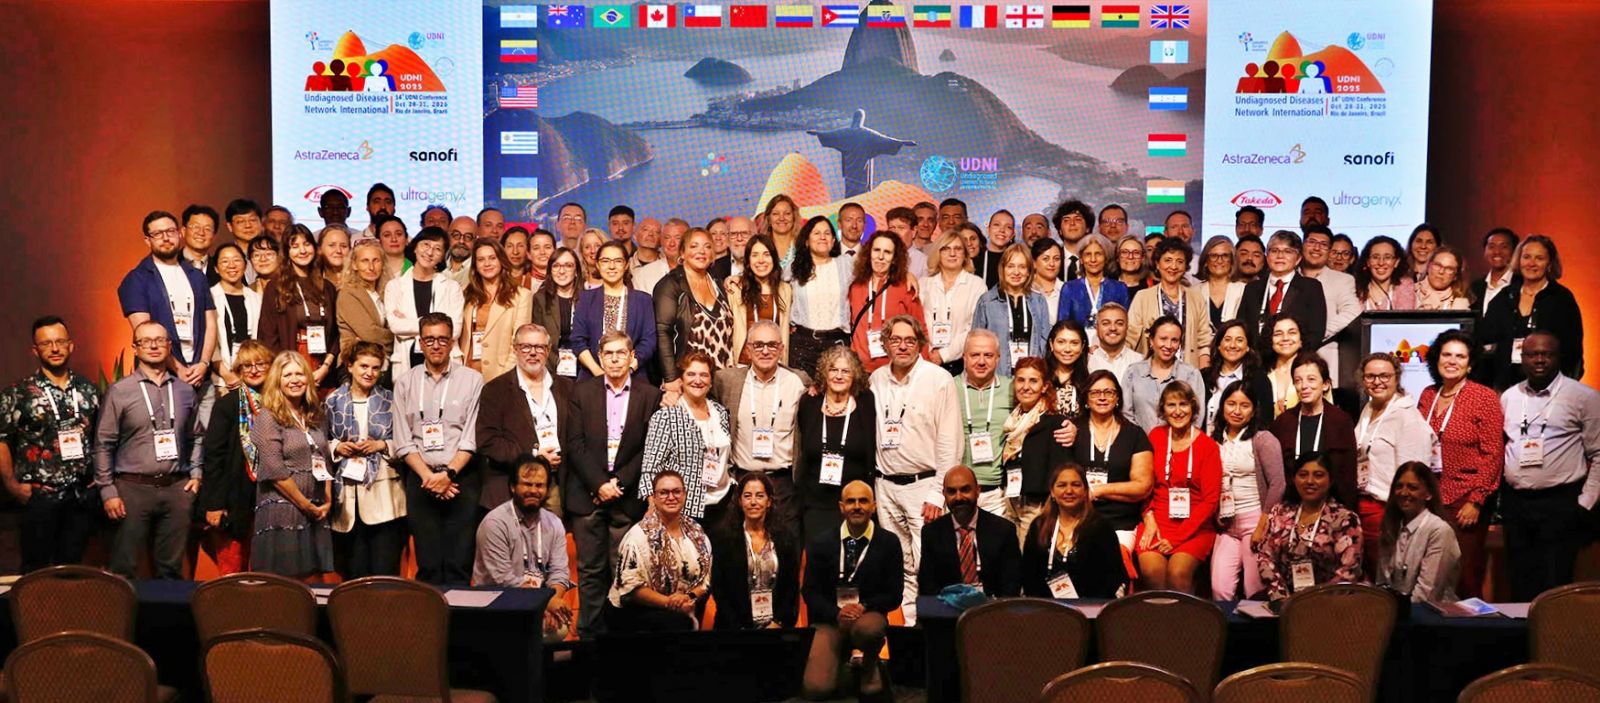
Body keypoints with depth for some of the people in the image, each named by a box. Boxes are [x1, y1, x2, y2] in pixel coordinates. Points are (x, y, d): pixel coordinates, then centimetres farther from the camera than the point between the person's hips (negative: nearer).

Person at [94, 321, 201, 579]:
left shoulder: (185, 391, 10)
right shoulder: (119, 391, -1)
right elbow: (103, 445, -1)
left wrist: (195, 473, 7)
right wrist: (108, 492, -5)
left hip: (177, 488, 3)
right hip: (133, 488, -3)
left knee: (171, 568, 10)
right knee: (123, 570, 0)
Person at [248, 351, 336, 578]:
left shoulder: (317, 416, 14)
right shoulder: (268, 417, -5)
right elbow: (274, 472, -12)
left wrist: (328, 500, 3)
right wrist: (307, 506, -11)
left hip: (316, 514, 6)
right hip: (281, 512, -6)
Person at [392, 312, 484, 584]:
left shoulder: (471, 380, 5)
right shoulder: (404, 383, 10)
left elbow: (472, 437, -1)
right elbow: (403, 442, 6)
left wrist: (449, 474, -12)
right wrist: (428, 476, -6)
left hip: (461, 478, -1)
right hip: (420, 479, 2)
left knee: (459, 564, -5)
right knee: (427, 566, 1)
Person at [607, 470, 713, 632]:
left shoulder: (696, 533, 7)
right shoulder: (639, 534, -9)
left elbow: (706, 578, 6)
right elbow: (629, 586, -15)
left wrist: (691, 597, -15)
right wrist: (669, 602, -22)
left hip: (680, 611, 5)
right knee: (680, 621, -30)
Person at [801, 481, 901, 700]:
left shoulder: (889, 543, 1)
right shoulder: (820, 544, 4)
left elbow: (893, 595, 1)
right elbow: (809, 591, 2)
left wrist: (863, 606, -17)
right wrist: (837, 613, -16)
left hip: (869, 616, 0)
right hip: (829, 619, 0)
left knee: (867, 629, -40)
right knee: (817, 688, -22)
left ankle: (869, 665, -1)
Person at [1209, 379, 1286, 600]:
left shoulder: (1263, 440, -3)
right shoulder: (1214, 440, 11)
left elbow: (1277, 485, -9)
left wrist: (1264, 524, -10)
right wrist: (1215, 517, 3)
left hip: (1255, 520, -4)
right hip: (1226, 524, 4)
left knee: (1255, 592, -2)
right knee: (1219, 590, -6)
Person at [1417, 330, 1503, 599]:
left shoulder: (1484, 397, -4)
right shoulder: (1428, 396, 11)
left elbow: (1493, 455, -7)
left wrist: (1476, 501, -13)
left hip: (1465, 502, -4)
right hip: (1428, 497, 4)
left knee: (1464, 577, -1)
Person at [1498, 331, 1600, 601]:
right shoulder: (1508, 397, 11)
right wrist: (1496, 498, 12)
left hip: (1560, 504, -4)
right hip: (1514, 504, 4)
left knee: (1554, 589, -6)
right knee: (1520, 587, 9)